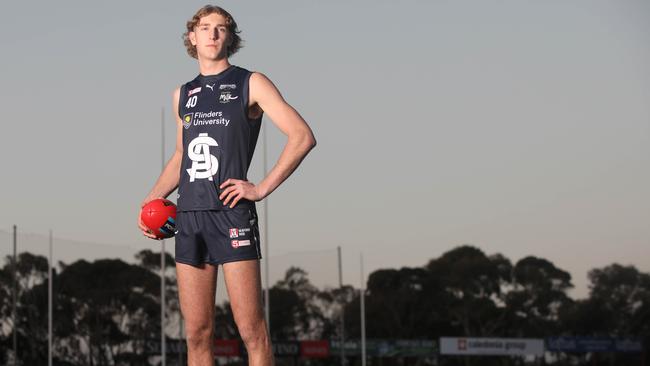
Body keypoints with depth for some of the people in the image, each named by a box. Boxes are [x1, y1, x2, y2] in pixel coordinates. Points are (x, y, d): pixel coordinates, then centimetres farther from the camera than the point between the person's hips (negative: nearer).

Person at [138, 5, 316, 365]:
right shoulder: (183, 94, 18)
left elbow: (303, 136, -6)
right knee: (196, 333, 3)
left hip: (232, 214, -5)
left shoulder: (250, 84, 2)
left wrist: (262, 188, -12)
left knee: (251, 330, -9)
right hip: (189, 217, 5)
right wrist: (151, 200, 15)